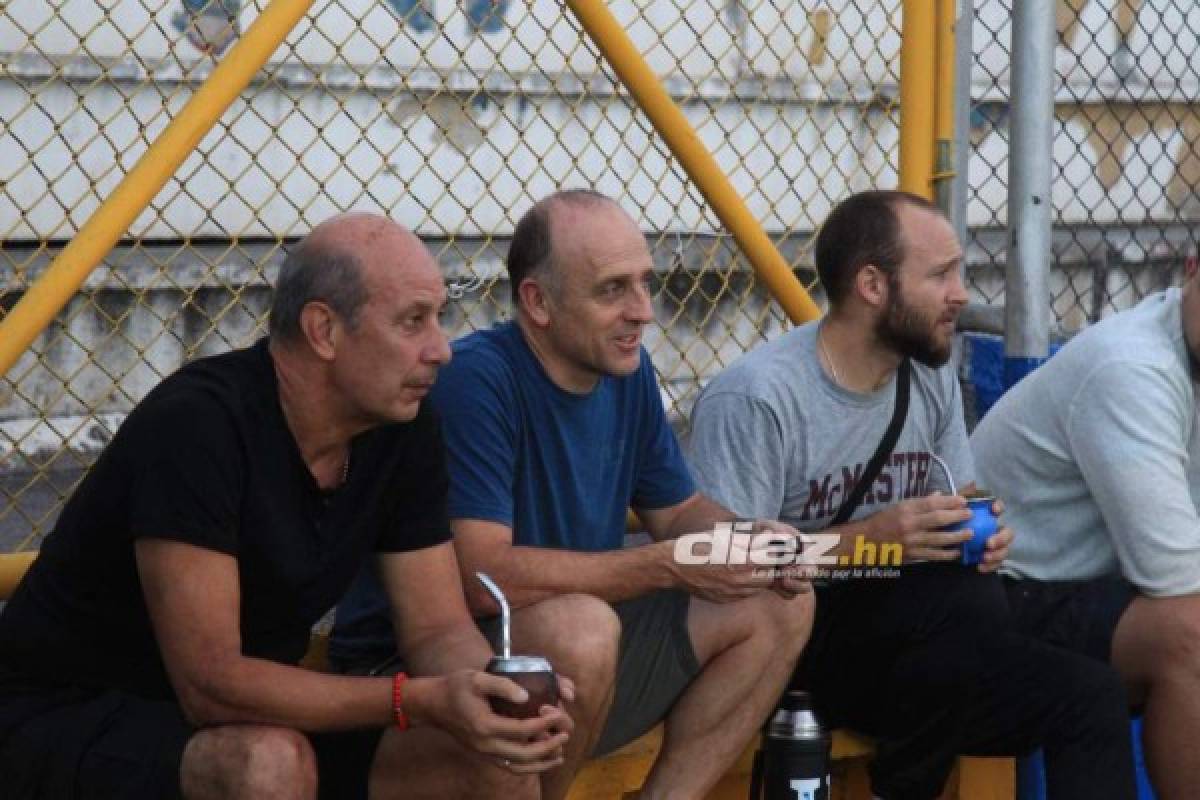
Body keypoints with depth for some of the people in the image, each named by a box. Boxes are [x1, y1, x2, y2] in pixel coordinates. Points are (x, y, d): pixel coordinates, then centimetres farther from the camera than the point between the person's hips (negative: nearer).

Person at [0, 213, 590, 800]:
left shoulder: (405, 431, -4)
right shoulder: (195, 425, -26)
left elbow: (439, 630, -1)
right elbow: (210, 684, -28)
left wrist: (495, 698, -23)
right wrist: (417, 701, -33)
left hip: (250, 712, 6)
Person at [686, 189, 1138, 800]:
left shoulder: (931, 377, 7)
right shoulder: (752, 399, -16)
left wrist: (979, 530, -5)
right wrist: (868, 539, -26)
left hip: (905, 635, 6)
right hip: (798, 640, -6)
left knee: (1090, 697, -18)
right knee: (969, 604, -33)